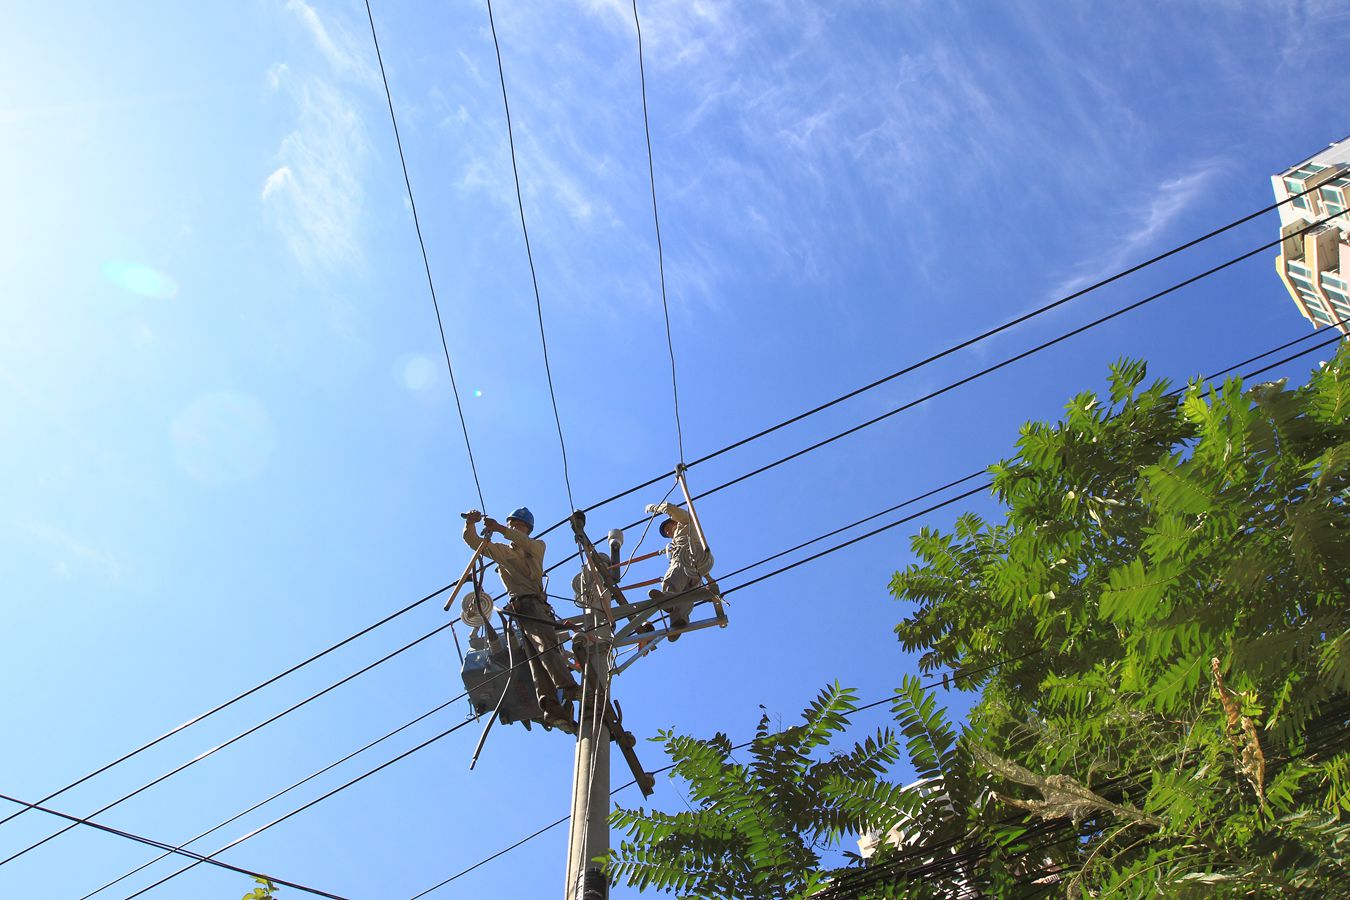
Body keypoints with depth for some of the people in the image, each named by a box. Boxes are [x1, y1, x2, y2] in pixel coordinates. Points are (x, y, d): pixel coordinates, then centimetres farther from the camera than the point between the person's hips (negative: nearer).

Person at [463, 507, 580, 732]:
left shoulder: (537, 546, 19)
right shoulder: (501, 551, 28)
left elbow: (527, 544, -6)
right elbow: (471, 540, 22)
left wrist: (500, 529, -21)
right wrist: (470, 523, -2)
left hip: (535, 604, -1)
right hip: (519, 605, 1)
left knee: (547, 646, -20)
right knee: (543, 650, -19)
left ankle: (553, 711, -33)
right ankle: (570, 690, -38)